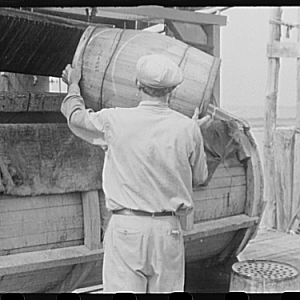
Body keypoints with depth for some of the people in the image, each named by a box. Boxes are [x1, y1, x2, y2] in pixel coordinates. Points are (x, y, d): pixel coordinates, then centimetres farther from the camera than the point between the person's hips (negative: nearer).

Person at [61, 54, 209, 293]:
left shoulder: (115, 120, -6)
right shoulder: (187, 128, -3)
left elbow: (76, 116, 15)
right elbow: (199, 177, 11)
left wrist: (73, 84, 35)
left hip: (126, 227, -2)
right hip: (168, 229, 2)